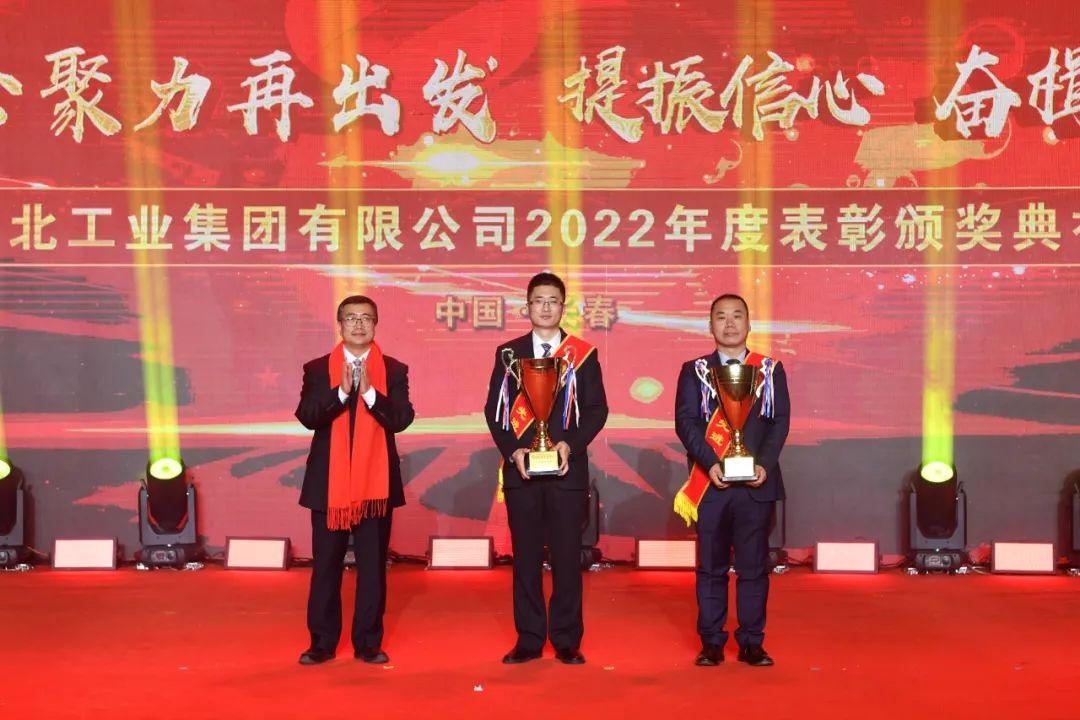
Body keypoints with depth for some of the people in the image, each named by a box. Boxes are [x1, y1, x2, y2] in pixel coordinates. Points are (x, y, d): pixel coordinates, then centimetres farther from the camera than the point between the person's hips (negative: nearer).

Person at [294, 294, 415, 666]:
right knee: (325, 566, 7)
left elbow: (402, 419, -9)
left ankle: (368, 643, 15)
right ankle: (322, 642, 17)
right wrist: (341, 392, -22)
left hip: (376, 481, 0)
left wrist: (370, 393, -22)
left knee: (373, 566, 5)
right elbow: (307, 417, -9)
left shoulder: (394, 370, 3)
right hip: (328, 481, 0)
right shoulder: (317, 369, 4)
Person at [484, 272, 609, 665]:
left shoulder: (583, 353, 5)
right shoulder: (508, 353, 8)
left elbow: (597, 409, 2)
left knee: (567, 556, 1)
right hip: (521, 469, 1)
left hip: (568, 469, -1)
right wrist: (512, 450, -9)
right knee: (526, 557, 5)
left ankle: (567, 641, 10)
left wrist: (571, 444, -13)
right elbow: (494, 410, 5)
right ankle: (529, 640, 12)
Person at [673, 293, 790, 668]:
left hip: (756, 483, 0)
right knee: (711, 567, 4)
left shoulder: (771, 370, 10)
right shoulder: (694, 370, 8)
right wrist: (710, 463, -15)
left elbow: (780, 421, 3)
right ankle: (711, 643, 12)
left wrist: (765, 464, -12)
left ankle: (751, 643, 12)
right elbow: (685, 421, -2)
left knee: (754, 565, 3)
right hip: (710, 483, 0)